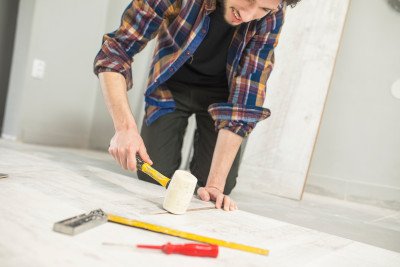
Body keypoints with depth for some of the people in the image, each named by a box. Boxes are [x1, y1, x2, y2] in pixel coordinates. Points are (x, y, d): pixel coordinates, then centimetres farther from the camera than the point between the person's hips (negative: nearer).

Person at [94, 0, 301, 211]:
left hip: (221, 95, 1)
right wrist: (125, 126, -44)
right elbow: (116, 51, -27)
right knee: (152, 184, 1)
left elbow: (243, 101, -28)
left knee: (215, 200, -2)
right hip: (171, 87, 0)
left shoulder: (271, 17, -28)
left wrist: (216, 184, -32)